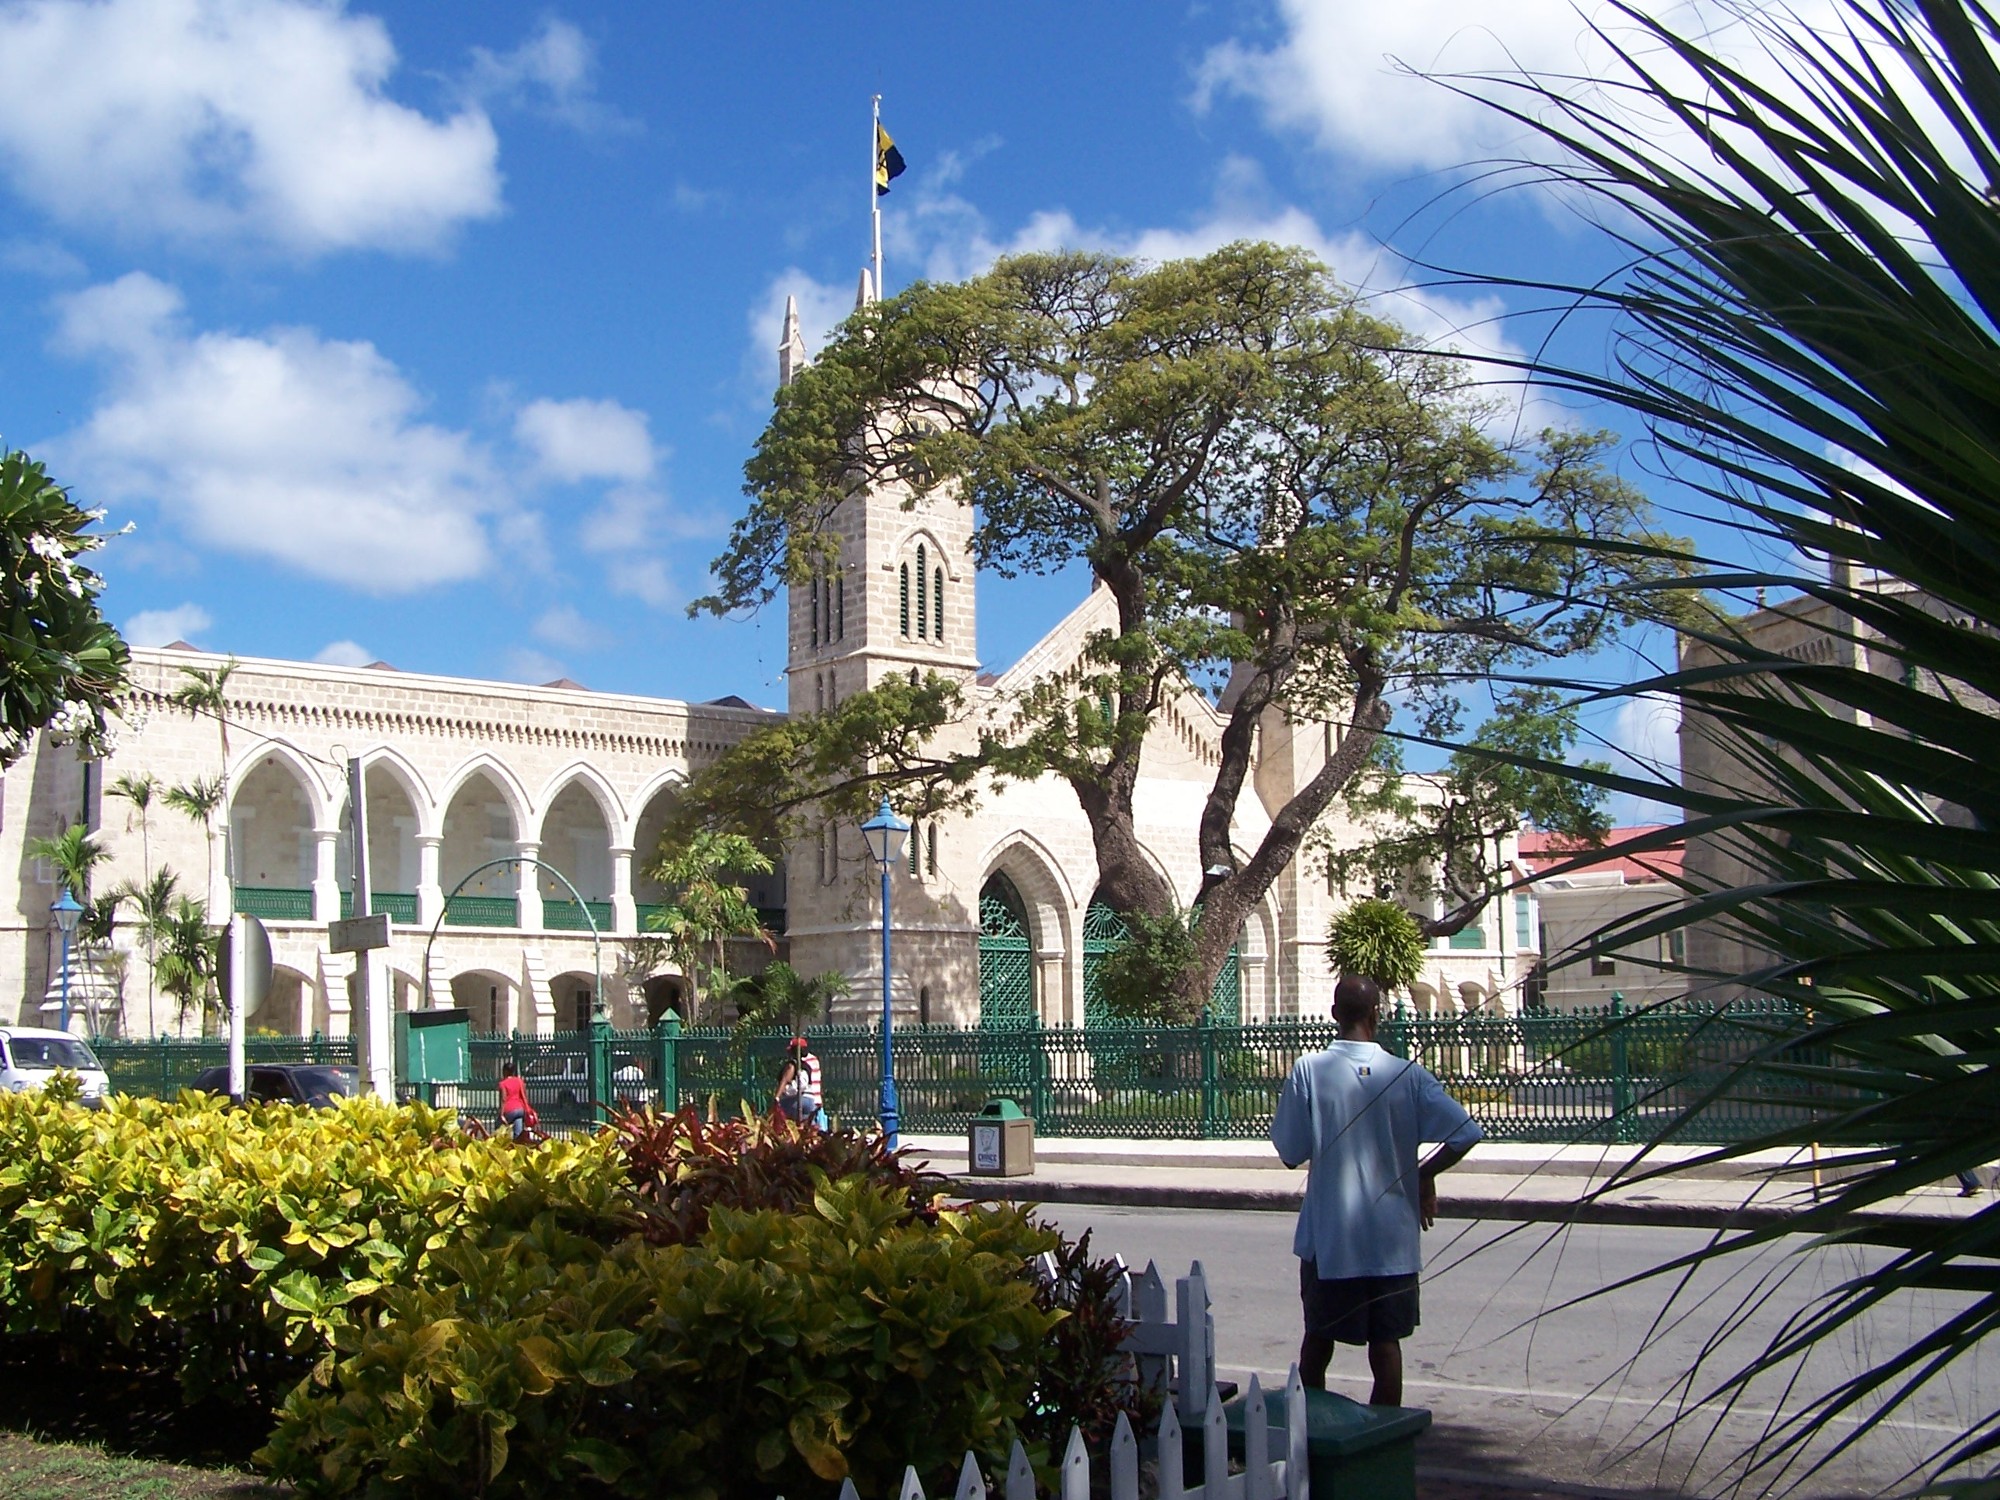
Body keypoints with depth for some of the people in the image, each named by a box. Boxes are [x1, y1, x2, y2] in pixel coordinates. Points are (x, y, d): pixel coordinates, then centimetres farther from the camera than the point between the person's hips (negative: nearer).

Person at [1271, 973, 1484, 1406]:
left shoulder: (1308, 1071, -10)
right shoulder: (1408, 1076, -6)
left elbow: (1290, 1152, -4)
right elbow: (1466, 1133, -10)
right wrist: (1425, 1176, 5)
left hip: (1328, 1238, 0)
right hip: (1392, 1238, 0)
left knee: (1318, 1339, 15)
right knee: (1386, 1342, 9)